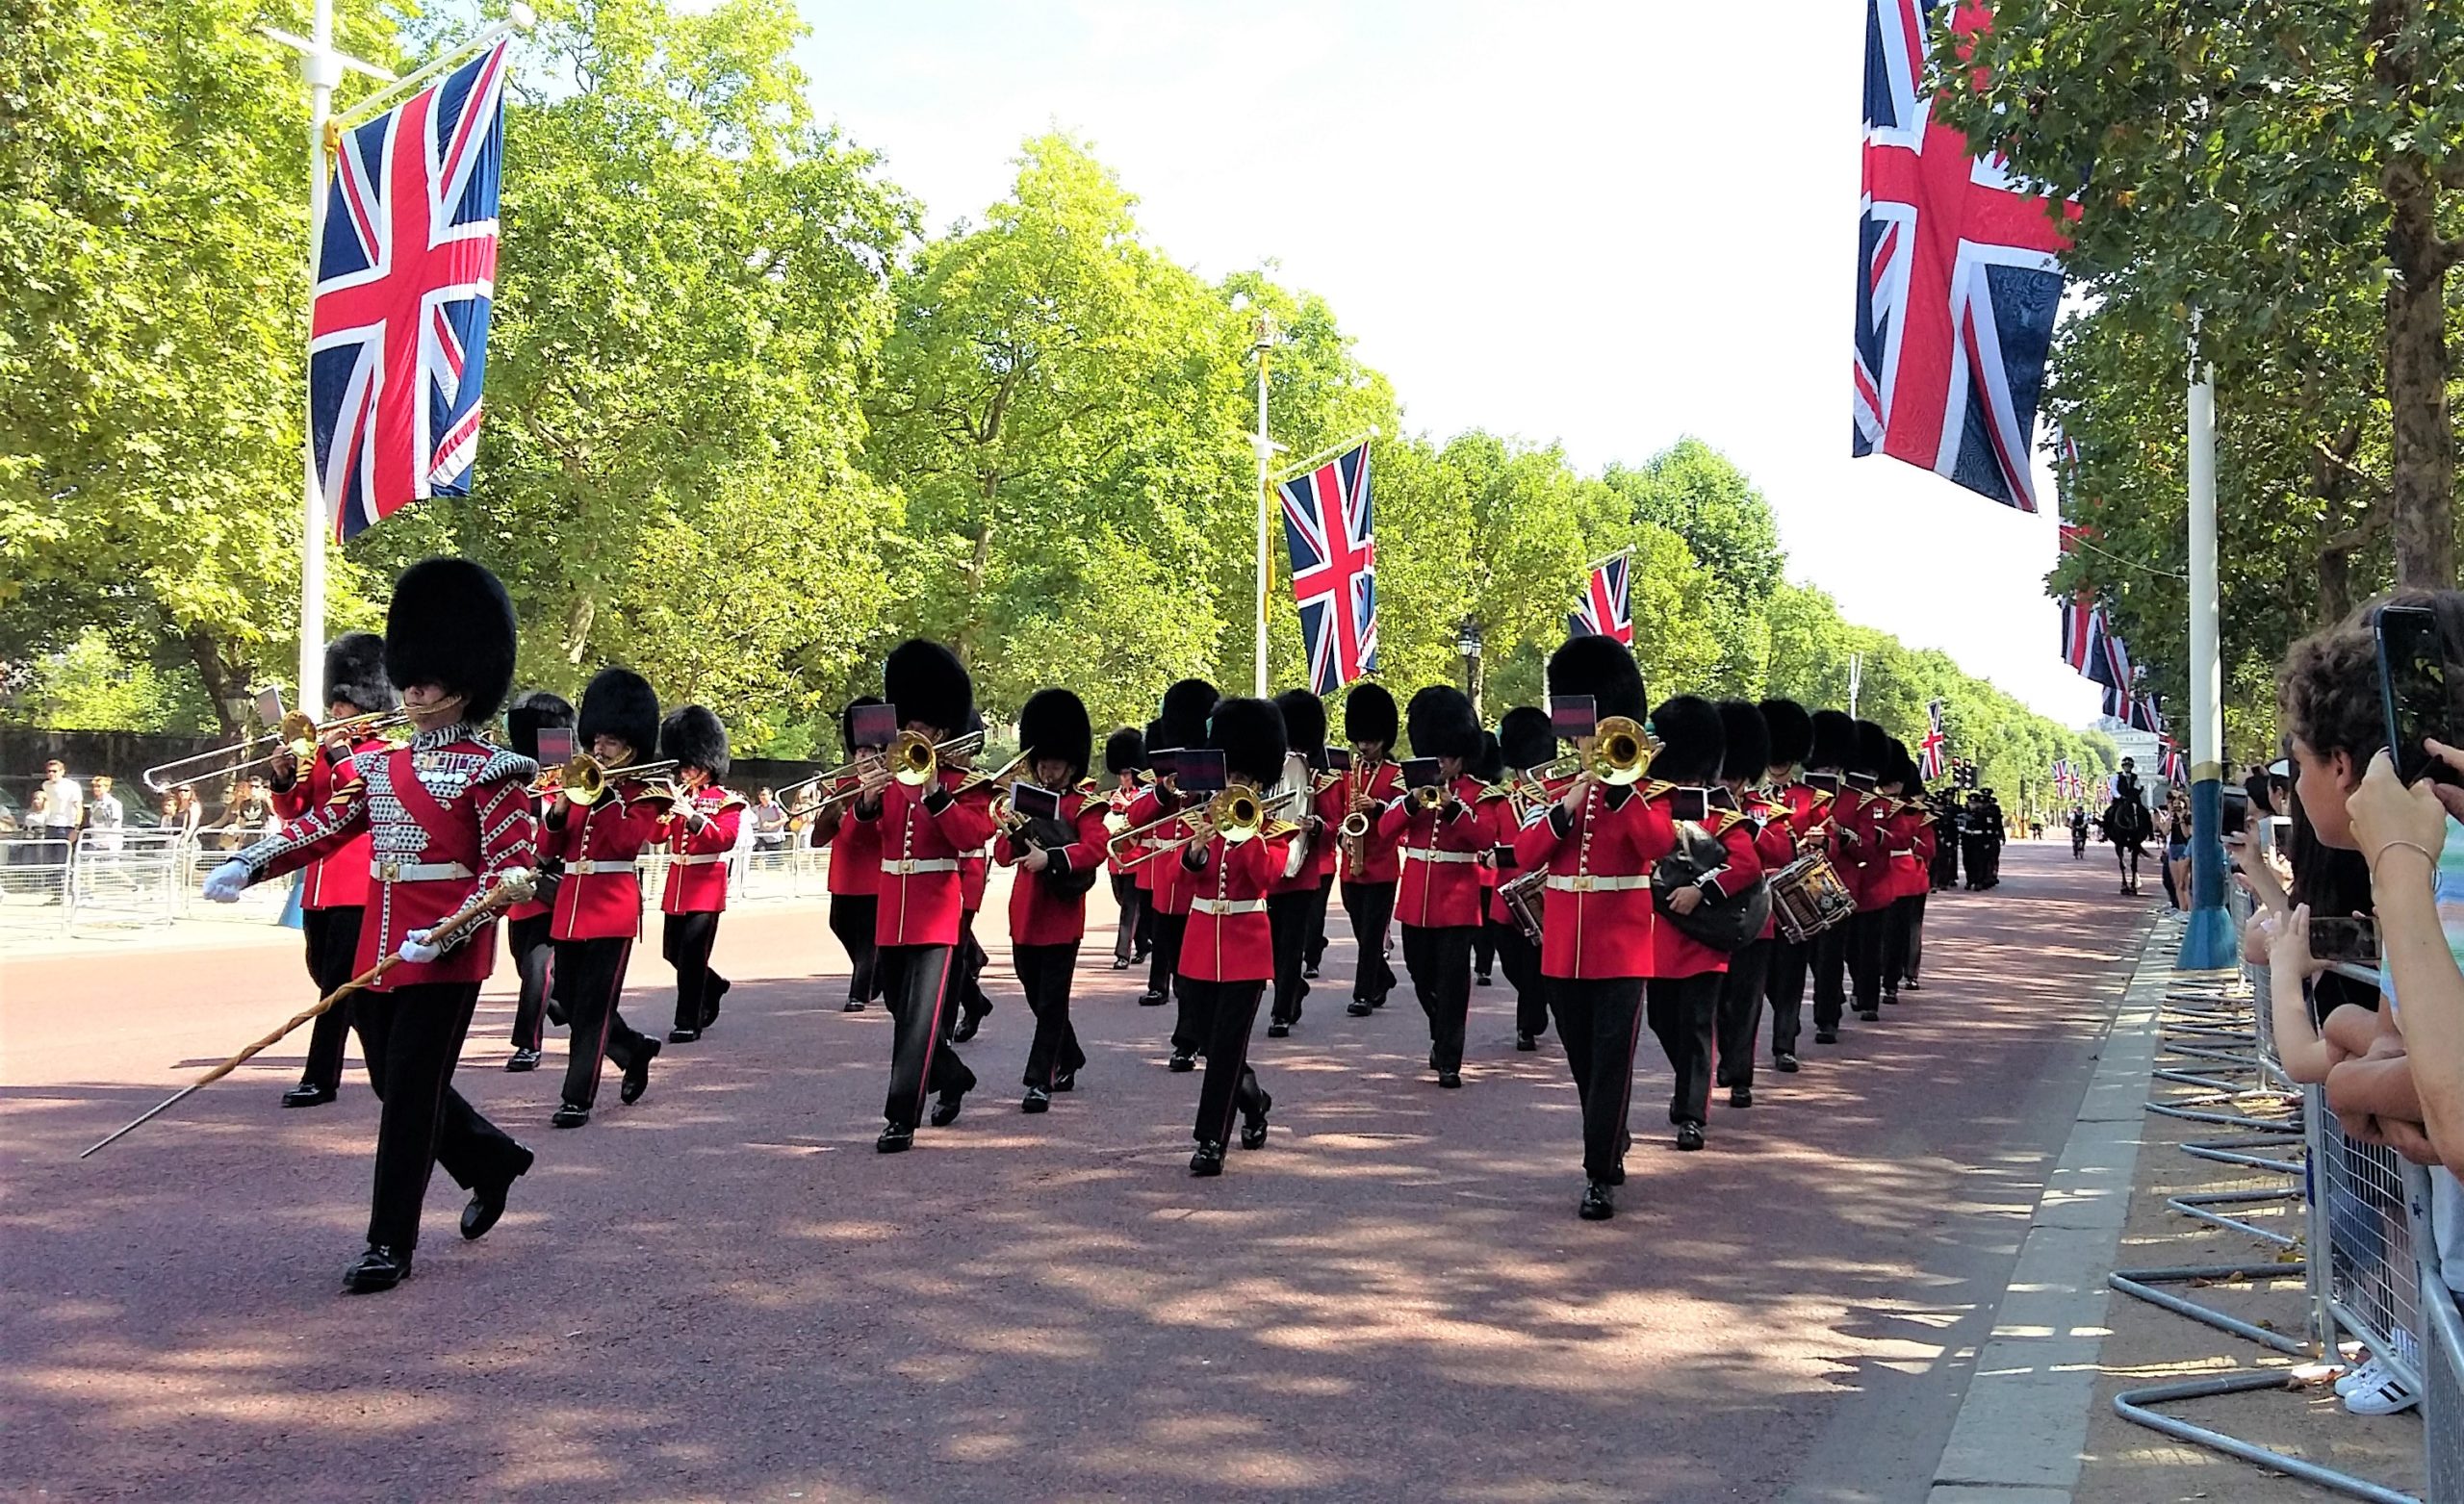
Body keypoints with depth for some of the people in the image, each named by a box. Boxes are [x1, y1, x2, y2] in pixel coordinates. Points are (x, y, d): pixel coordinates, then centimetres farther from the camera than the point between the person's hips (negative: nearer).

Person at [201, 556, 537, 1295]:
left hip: (445, 953, -7)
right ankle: (494, 1160, 37)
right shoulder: (377, 766, 12)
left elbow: (516, 865, -13)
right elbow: (321, 826, 11)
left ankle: (390, 1245, 7)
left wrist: (448, 932, -23)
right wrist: (247, 865, -6)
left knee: (412, 1092, -3)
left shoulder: (486, 771, -8)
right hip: (377, 947, 7)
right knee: (395, 1083, 15)